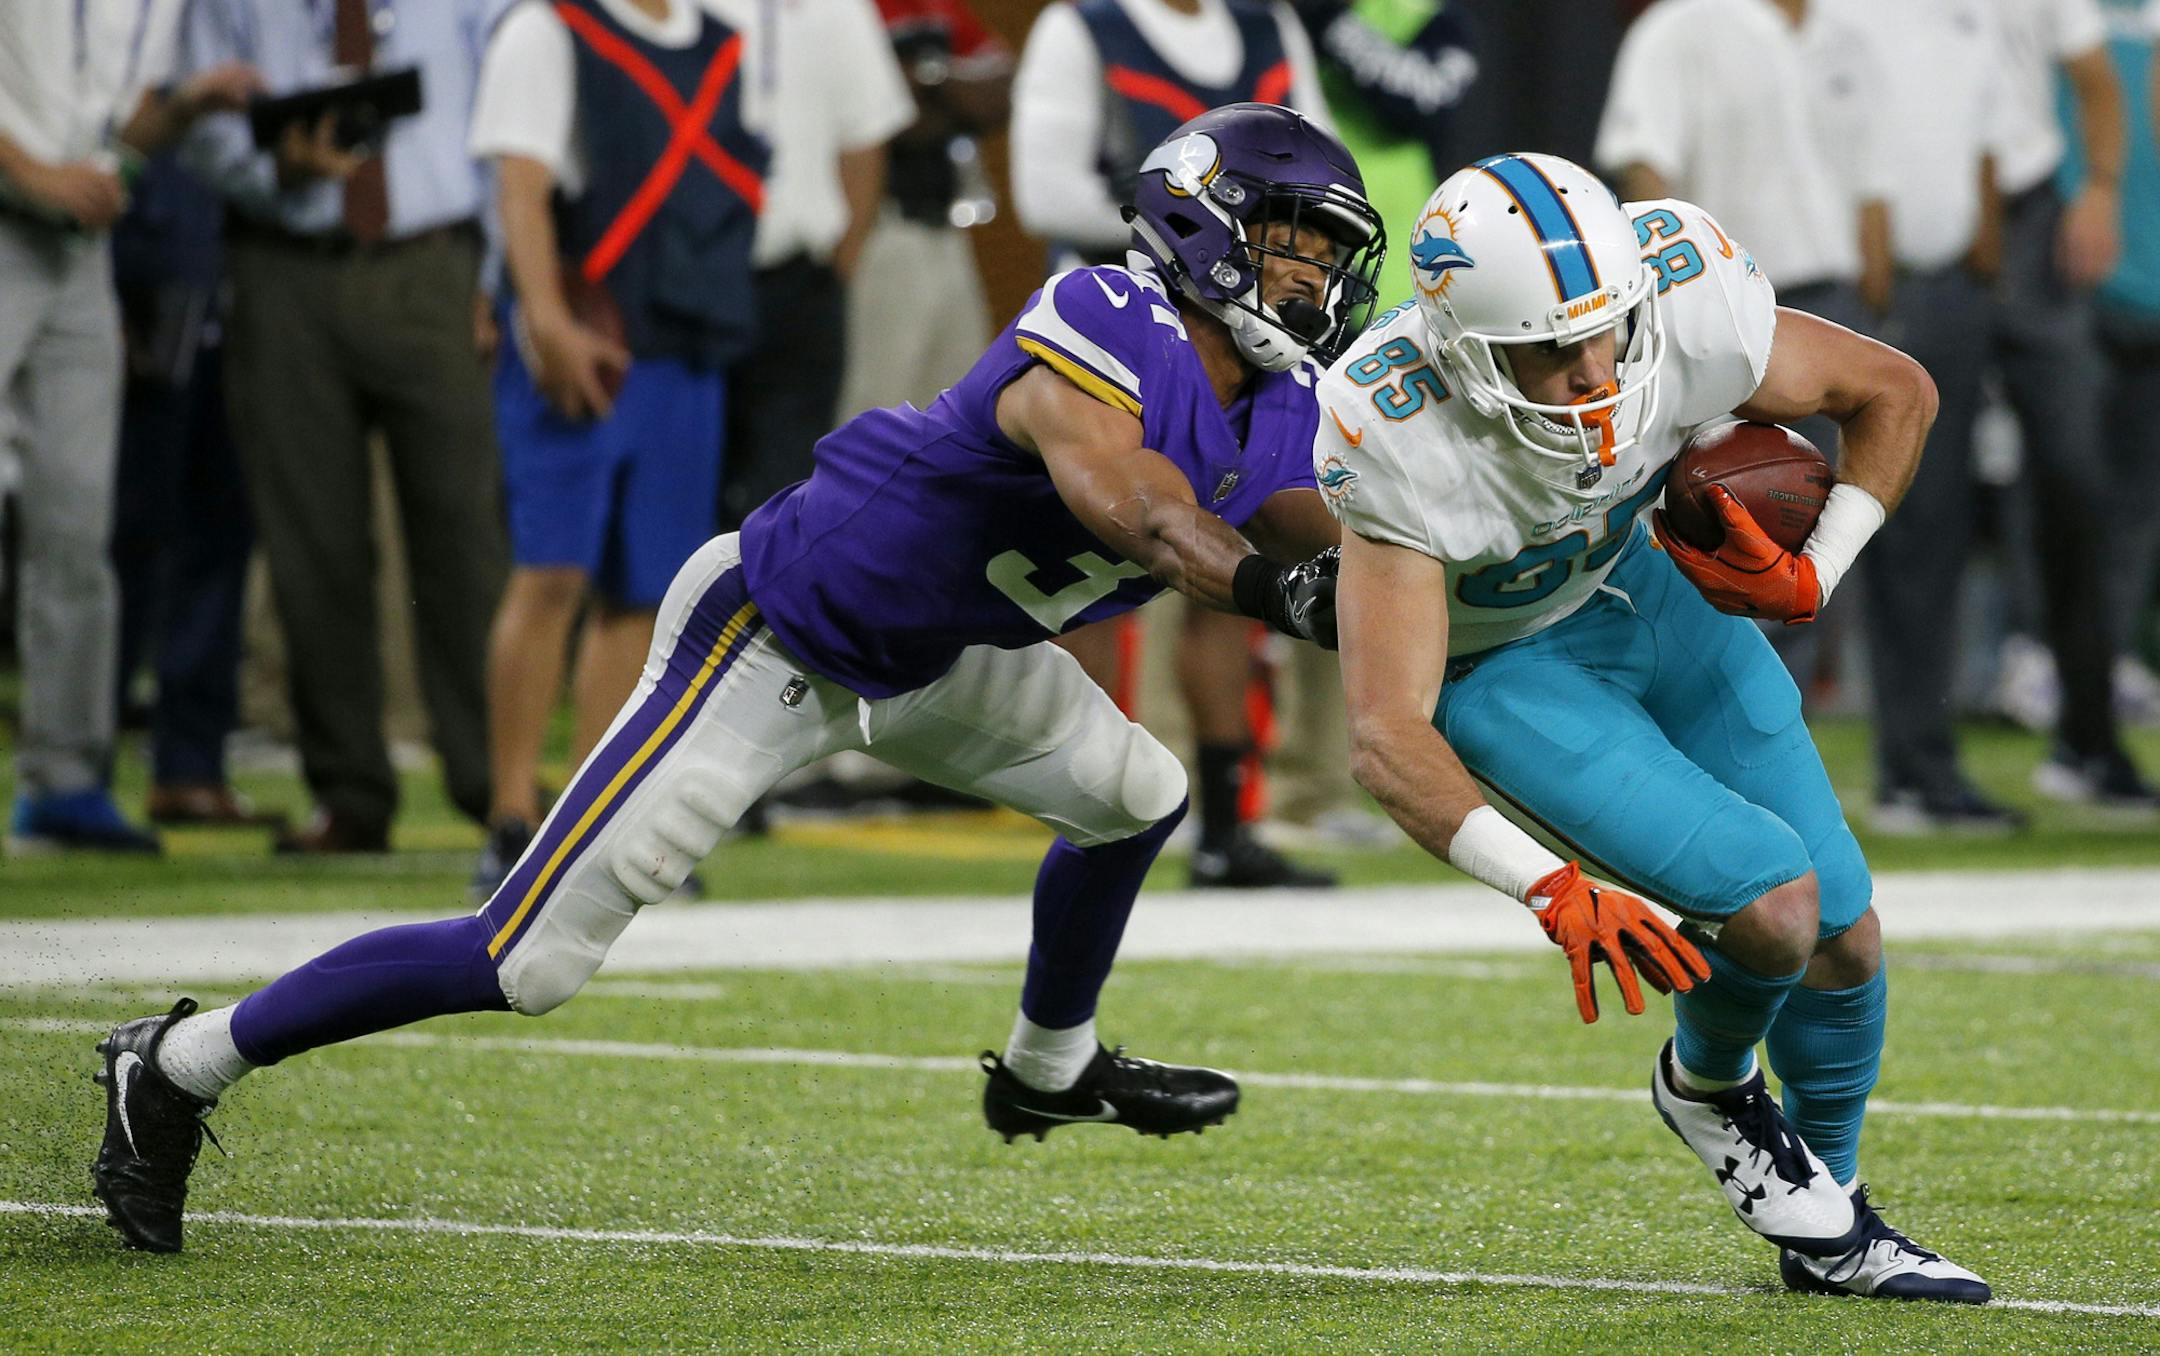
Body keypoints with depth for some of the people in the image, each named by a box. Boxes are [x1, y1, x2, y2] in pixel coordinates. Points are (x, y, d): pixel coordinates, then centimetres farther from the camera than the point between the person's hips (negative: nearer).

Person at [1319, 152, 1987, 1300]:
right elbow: (1387, 737, -38)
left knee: (1843, 933, 5)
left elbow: (1894, 391, -10)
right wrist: (1553, 891, -48)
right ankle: (1707, 1084, 15)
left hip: (1639, 587, 4)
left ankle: (1833, 1235, 30)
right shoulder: (1402, 447, -38)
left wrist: (1813, 580, -20)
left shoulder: (1690, 312, -30)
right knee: (1772, 903, -20)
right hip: (1497, 670, -4)